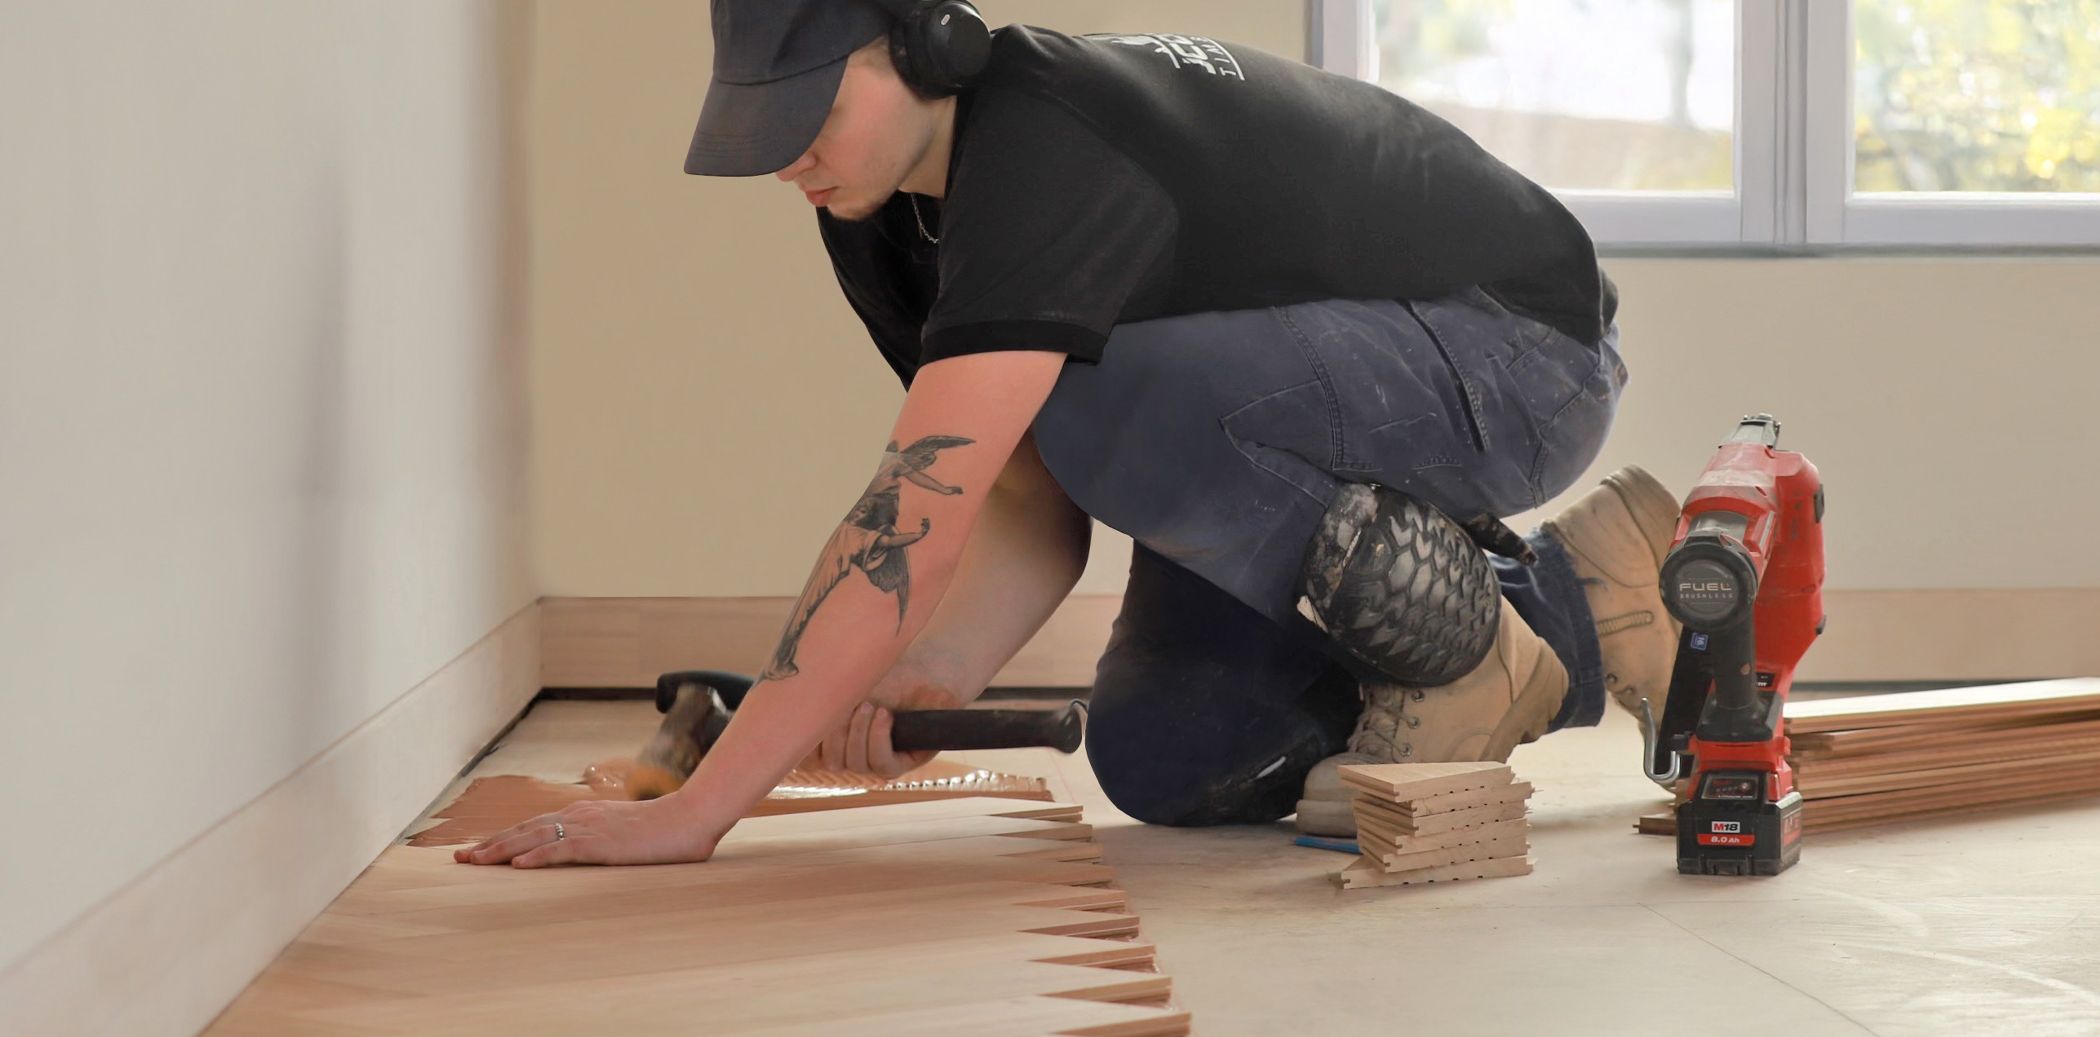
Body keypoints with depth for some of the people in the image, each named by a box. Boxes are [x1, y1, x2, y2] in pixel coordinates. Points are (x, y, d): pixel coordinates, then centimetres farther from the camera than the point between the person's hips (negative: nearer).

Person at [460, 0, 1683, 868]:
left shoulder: (1051, 154, -32)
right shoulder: (882, 216, -3)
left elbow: (917, 519, -38)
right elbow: (1036, 499, -1)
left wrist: (696, 809, -39)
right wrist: (938, 671, -21)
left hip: (1518, 358, -9)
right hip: (1327, 394, 9)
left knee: (1110, 406, -34)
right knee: (1163, 768, 3)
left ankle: (1462, 648, -12)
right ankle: (1574, 608, 13)